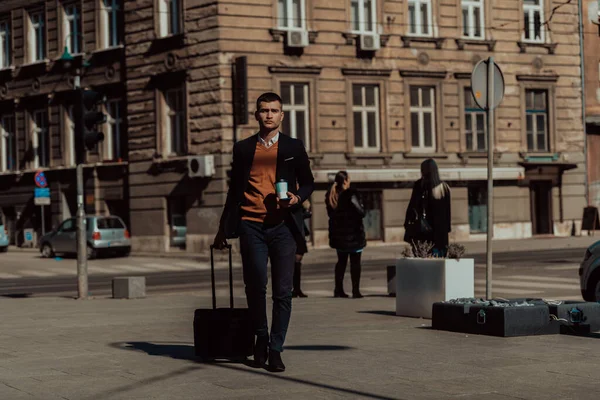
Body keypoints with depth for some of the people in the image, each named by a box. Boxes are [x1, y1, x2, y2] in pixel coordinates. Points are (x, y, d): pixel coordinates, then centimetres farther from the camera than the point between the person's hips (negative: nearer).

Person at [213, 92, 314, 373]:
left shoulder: (294, 147, 10)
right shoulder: (243, 149, 12)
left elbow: (308, 183, 17)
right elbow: (234, 190, 17)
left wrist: (297, 197, -7)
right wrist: (223, 230, 17)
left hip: (283, 226, 0)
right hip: (251, 225, 0)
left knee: (283, 291, -2)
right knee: (255, 286, -7)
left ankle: (275, 349, 8)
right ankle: (261, 339, 16)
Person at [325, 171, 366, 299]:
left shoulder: (330, 196, 4)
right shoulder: (350, 194, -16)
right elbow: (361, 212, -17)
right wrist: (361, 207, 3)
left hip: (338, 234, 6)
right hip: (353, 233, -6)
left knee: (341, 261, 16)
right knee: (355, 262, 1)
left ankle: (338, 290, 15)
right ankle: (355, 290, -1)